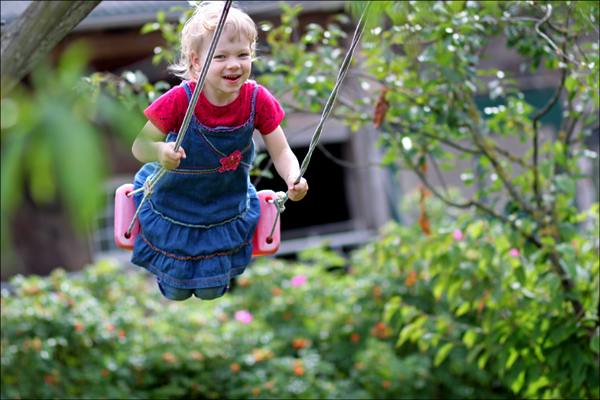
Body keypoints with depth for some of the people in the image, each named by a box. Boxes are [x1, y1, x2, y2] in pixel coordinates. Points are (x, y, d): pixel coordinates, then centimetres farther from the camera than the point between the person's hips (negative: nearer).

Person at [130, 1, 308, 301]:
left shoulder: (257, 100, -20)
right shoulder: (180, 100, -28)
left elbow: (281, 152, -14)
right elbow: (139, 144, -21)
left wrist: (294, 179, -35)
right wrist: (160, 152, -44)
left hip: (228, 209, 2)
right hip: (174, 206, -2)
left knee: (210, 292, 11)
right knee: (176, 293, 12)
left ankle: (216, 267, 48)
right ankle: (168, 266, 49)